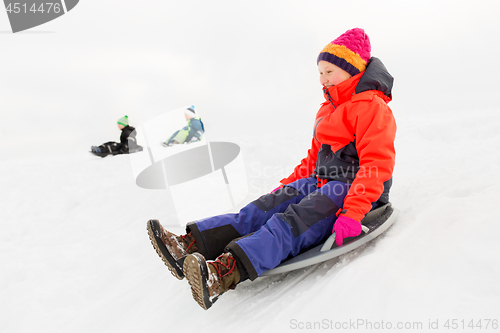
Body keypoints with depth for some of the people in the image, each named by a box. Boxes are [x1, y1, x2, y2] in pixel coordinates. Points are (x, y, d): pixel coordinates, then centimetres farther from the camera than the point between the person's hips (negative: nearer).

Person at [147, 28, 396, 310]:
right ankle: (193, 243, -31)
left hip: (355, 190, -7)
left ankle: (225, 272, -53)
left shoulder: (371, 106, -7)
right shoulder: (329, 109, 22)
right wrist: (286, 186, 15)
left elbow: (377, 165, -19)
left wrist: (352, 213, -29)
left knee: (295, 220, -34)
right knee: (266, 207, -17)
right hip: (322, 182, 7)